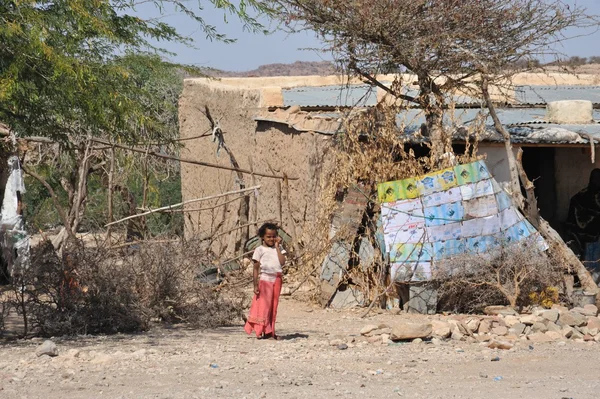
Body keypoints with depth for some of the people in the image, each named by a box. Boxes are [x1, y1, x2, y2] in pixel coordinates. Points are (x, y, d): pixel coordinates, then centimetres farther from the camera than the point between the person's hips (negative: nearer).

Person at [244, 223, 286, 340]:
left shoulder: (278, 249, 11)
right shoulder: (260, 250, -1)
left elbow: (282, 262, -5)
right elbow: (256, 268, -3)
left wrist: (277, 246, -3)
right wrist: (255, 285, -9)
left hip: (276, 280, 4)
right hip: (264, 280, -4)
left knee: (273, 307, 8)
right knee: (264, 306, -7)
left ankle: (270, 331, 13)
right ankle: (264, 331, -5)